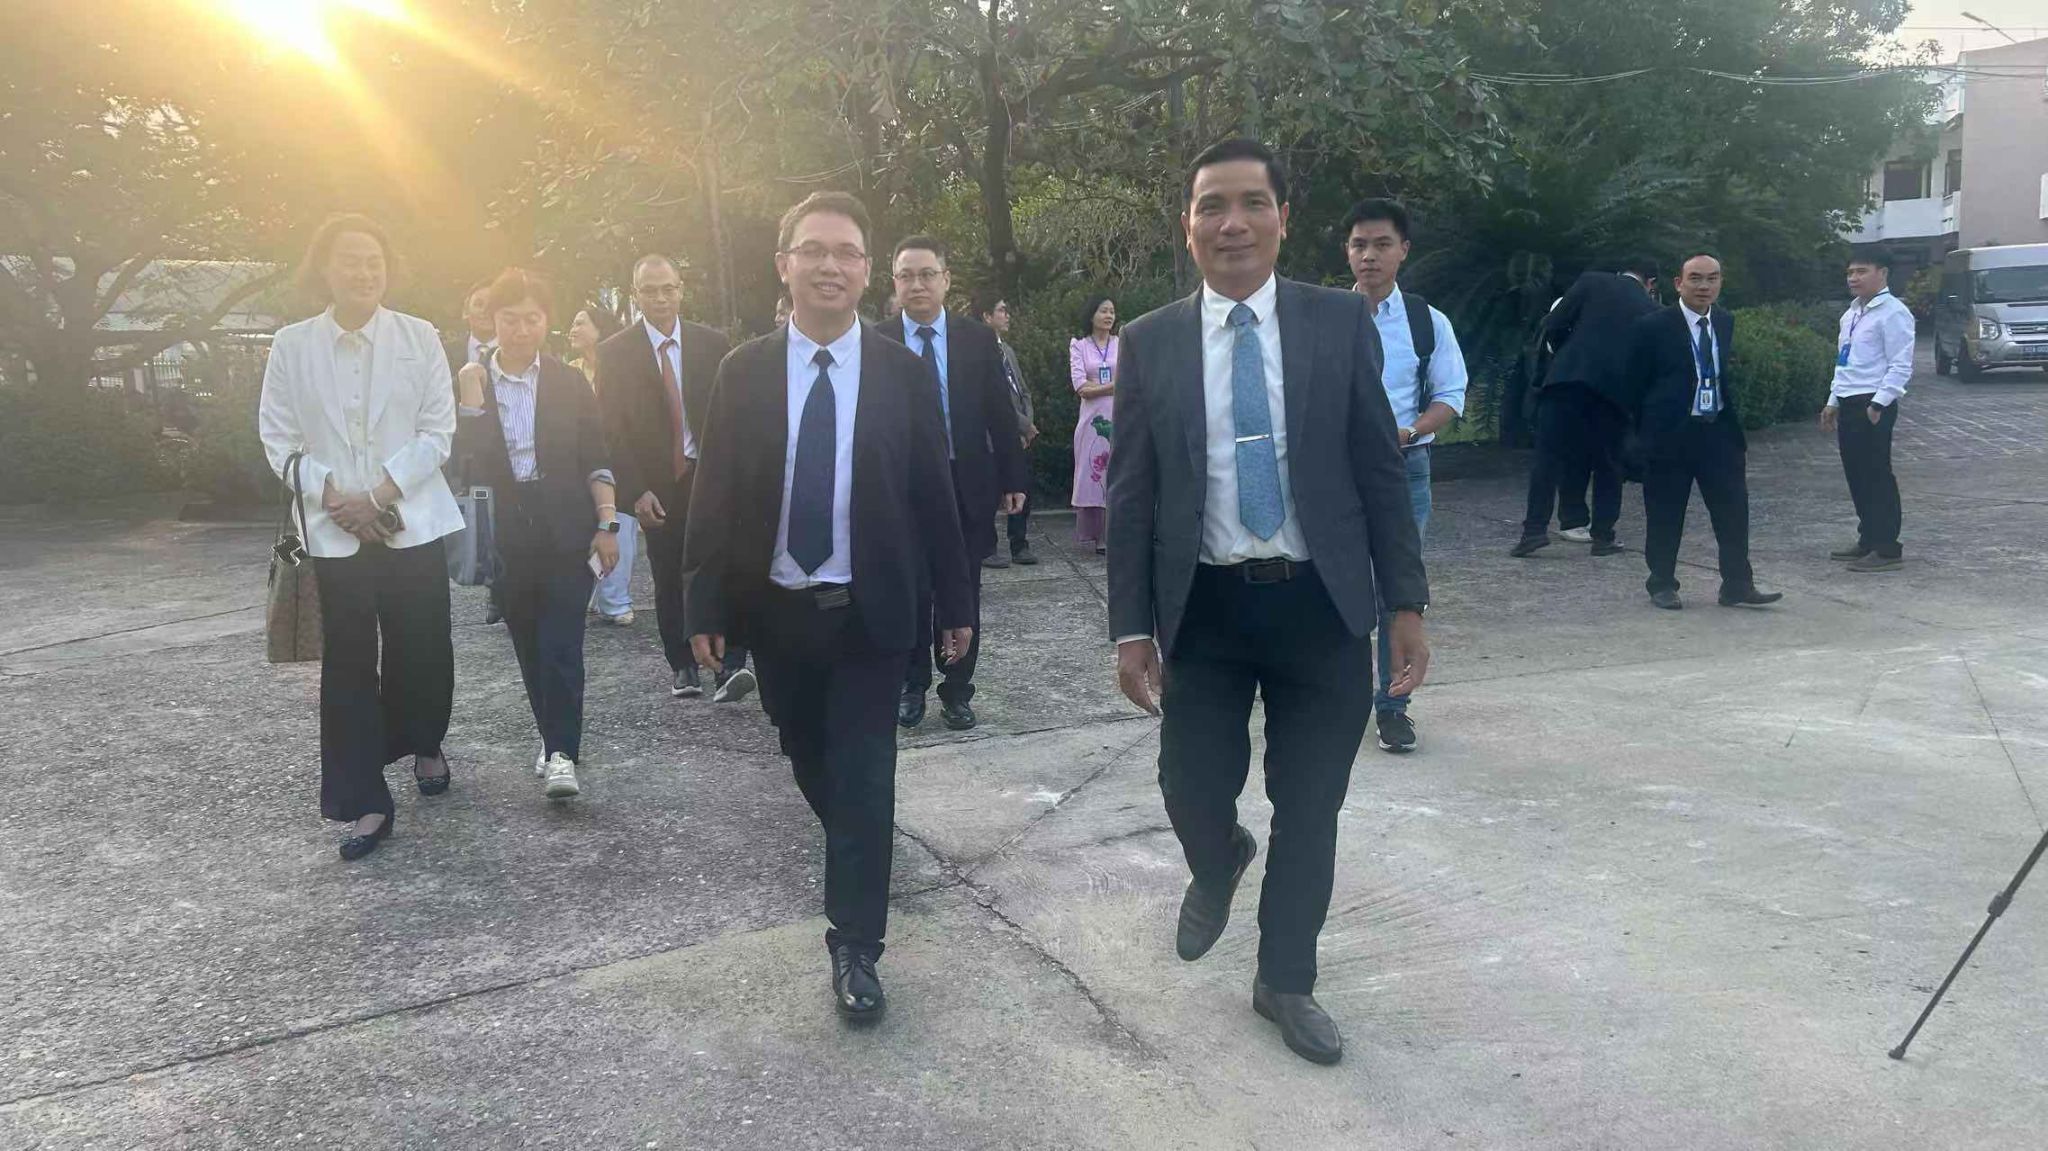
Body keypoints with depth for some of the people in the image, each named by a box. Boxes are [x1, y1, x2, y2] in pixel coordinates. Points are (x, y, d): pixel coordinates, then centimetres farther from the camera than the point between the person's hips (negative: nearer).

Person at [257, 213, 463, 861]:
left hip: (411, 523, 0)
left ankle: (424, 745, 35)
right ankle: (365, 803, 8)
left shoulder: (419, 338, 0)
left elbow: (437, 431, -3)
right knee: (348, 664, 1)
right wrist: (335, 499, -10)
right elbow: (279, 439, 3)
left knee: (423, 649, 4)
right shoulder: (292, 345, 3)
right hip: (335, 532, 0)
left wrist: (378, 496, -12)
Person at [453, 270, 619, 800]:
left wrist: (607, 524, -4)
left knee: (561, 643, -9)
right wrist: (470, 404, -15)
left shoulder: (569, 383, 2)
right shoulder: (470, 384, 3)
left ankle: (561, 753, -7)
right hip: (507, 536, 2)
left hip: (566, 532, -2)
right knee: (528, 644, 10)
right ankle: (553, 738, 24)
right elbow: (461, 461, -4)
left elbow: (595, 459, 3)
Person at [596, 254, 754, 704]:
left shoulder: (712, 343, 3)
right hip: (655, 485, 0)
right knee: (669, 581, 8)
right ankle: (682, 667, 20)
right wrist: (636, 491, -8)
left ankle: (728, 666, -12)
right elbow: (612, 428, -1)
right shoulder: (614, 352, 1)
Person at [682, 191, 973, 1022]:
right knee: (810, 759, 18)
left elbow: (934, 494, -1)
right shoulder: (744, 371, -2)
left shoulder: (906, 373, -4)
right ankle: (857, 845, 48)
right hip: (775, 611, 2)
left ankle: (854, 948, 10)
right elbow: (714, 494, -1)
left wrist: (956, 603, 1)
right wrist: (706, 607, -4)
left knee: (863, 773, 0)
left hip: (870, 613, -2)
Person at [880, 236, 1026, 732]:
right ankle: (912, 686, 25)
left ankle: (957, 690, 20)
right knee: (909, 595, 9)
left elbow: (1000, 413, 3)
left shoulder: (978, 338, 1)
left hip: (966, 486, 1)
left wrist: (1012, 480, 1)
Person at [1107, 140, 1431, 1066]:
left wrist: (1406, 603, -2)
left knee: (1309, 810, 8)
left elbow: (1381, 470, 1)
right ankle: (1219, 868, 40)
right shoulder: (1150, 342, 2)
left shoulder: (1341, 322, 0)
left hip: (1322, 605, 0)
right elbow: (1131, 494, 3)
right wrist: (1132, 627, -1)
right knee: (1192, 791, 1)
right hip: (1205, 609, 0)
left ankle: (1286, 982, 31)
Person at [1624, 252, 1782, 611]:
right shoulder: (1653, 327, -8)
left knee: (1734, 509, 4)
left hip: (1720, 430, 5)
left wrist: (1734, 412, 9)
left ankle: (1738, 586, 12)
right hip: (1670, 433, -5)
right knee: (1665, 514, 4)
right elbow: (1635, 384, -3)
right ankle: (1662, 584, 18)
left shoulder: (1726, 322, 9)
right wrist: (1647, 430, -1)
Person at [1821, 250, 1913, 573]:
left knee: (1878, 476, -5)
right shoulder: (1852, 313, 17)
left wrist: (1878, 404, -21)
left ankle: (1888, 550, 0)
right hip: (1849, 404, 9)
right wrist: (1833, 402, 20)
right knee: (1856, 476, 13)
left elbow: (1901, 366, -16)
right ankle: (1868, 540, 23)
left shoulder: (1893, 312, -10)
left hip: (1873, 405, -9)